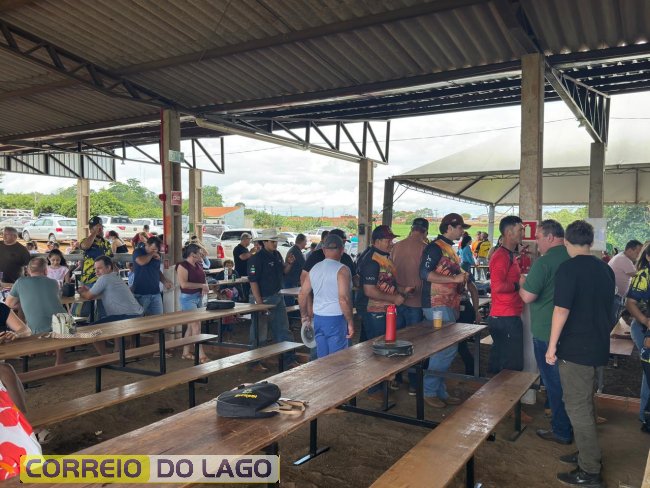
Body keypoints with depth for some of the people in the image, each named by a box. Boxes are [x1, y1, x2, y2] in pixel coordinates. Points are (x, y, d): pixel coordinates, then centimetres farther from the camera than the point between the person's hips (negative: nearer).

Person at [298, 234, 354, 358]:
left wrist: (304, 315, 25)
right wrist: (350, 322, -13)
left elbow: (302, 295, 12)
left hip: (318, 319, 6)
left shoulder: (315, 268, 7)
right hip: (336, 320, -6)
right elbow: (344, 299, -20)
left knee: (322, 359, 15)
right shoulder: (342, 270, -12)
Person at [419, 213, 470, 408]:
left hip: (450, 305, 10)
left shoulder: (449, 248, 20)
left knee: (443, 349, 13)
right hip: (437, 305, -10)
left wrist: (461, 276, 13)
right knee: (447, 348, -11)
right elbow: (425, 273, -20)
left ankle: (440, 390, 22)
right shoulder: (435, 247, -11)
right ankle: (429, 390, 0)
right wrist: (454, 278, -20)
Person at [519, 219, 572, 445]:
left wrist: (522, 283, -2)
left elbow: (528, 297, -22)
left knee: (554, 382, 4)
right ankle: (572, 424, 33)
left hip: (547, 333, -8)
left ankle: (561, 431, 15)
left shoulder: (543, 262, -20)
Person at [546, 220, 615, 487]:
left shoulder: (568, 268, -16)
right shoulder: (605, 269, 8)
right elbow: (607, 307, 18)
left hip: (576, 348, -8)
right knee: (585, 403, 21)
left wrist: (552, 345, -14)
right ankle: (588, 453, 32)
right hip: (598, 345, 8)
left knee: (577, 407, 0)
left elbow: (562, 309, -20)